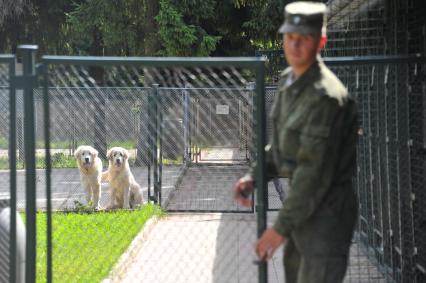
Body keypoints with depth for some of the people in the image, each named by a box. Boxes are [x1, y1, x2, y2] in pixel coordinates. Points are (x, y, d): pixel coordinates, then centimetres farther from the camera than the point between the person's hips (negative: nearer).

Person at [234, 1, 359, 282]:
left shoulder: (326, 96, -23)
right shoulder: (289, 81, 7)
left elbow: (315, 171, -25)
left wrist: (282, 227, -23)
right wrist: (254, 177, 4)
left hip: (326, 210, -10)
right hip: (302, 204, 10)